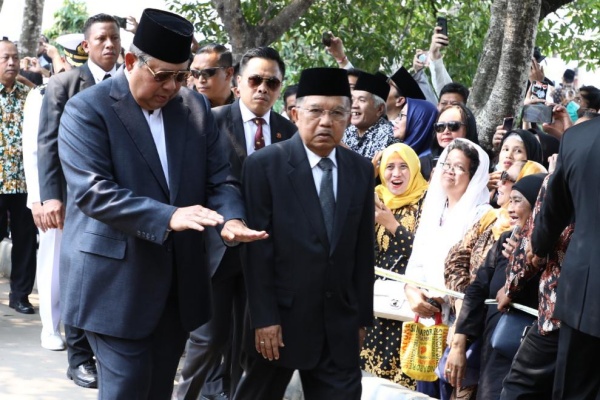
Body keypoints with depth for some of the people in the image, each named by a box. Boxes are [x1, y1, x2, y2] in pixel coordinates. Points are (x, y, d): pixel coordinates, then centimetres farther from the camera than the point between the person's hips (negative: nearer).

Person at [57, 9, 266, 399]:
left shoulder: (196, 107, 8)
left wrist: (231, 219, -17)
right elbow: (92, 191, -21)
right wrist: (167, 217, -30)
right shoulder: (87, 109, -11)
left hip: (178, 279, 6)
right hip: (116, 279, -6)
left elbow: (220, 178, 6)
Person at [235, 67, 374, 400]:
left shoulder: (361, 171, 6)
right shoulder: (264, 165, -7)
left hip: (339, 323, 3)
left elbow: (363, 250, 8)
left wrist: (361, 316, 8)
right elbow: (257, 249, -11)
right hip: (280, 317, -3)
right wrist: (263, 318, -14)